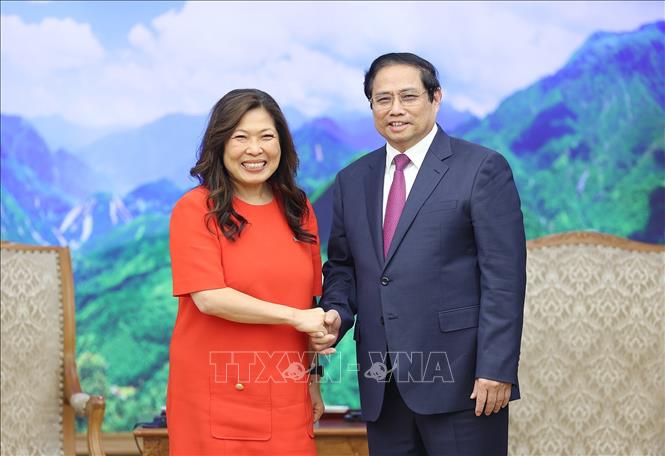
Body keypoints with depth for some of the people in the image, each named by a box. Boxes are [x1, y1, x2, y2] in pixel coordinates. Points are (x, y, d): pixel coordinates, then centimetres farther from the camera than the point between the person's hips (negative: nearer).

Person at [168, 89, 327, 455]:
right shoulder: (196, 209, -6)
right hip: (216, 396, -4)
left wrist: (313, 383, 13)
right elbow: (209, 298, -15)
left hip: (286, 399, 4)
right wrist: (296, 317, -13)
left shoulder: (299, 209, 10)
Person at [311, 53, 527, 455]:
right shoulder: (353, 180, 14)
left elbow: (504, 276, -8)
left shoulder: (482, 168, -3)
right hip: (383, 388, 5)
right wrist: (336, 314, -3)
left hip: (459, 378, -5)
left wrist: (496, 369, -14)